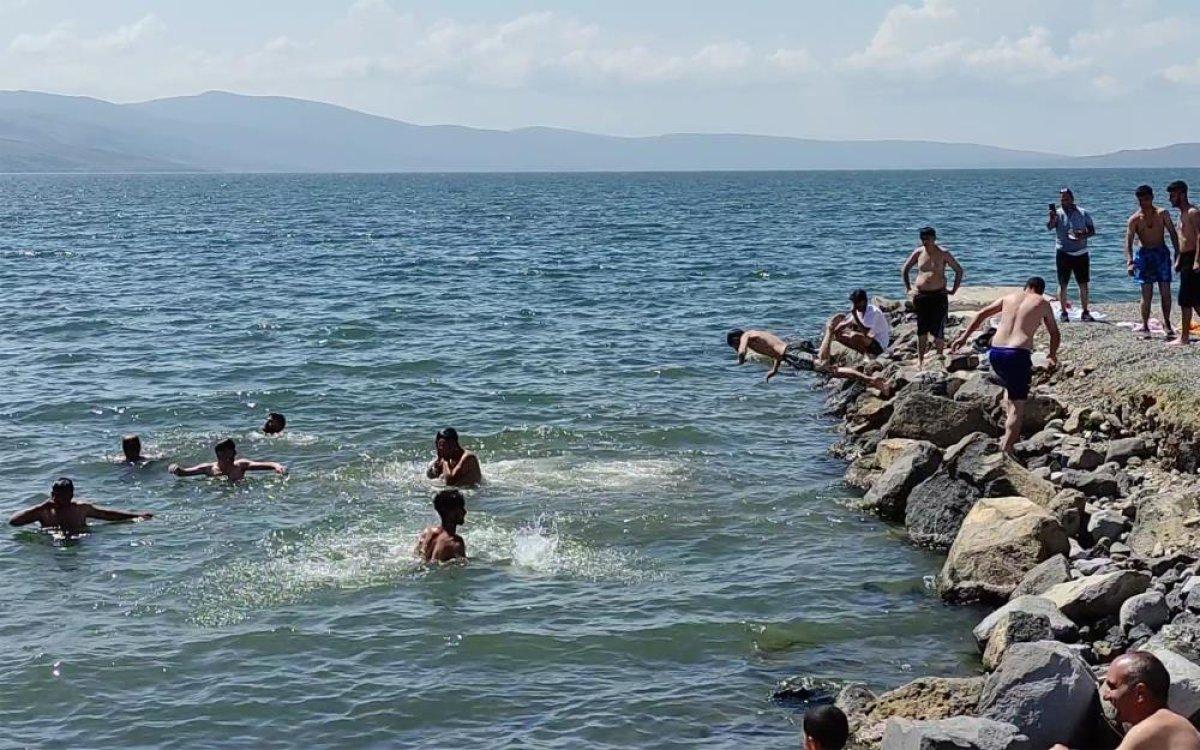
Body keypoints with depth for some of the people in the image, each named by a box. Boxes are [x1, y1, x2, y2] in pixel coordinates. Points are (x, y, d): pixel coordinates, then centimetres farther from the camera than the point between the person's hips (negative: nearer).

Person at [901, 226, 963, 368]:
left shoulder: (943, 254, -2)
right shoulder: (918, 253, 5)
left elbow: (959, 270, 5)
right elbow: (904, 270, 17)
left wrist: (954, 290, 0)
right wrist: (908, 288, 10)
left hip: (939, 295, -2)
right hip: (921, 296, 2)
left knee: (938, 330, -4)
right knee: (922, 330, 3)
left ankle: (940, 355, 10)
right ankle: (920, 360, 8)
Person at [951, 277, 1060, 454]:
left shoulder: (1009, 298, 19)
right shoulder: (1043, 303, 12)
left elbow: (981, 314, 13)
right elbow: (1054, 333, 22)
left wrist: (964, 337, 13)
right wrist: (1053, 356, 38)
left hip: (995, 352, 4)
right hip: (1018, 354, -4)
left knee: (1009, 385, 33)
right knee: (1018, 406, 1)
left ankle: (1009, 430, 28)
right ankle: (1006, 451, -8)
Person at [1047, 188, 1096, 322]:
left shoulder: (1083, 214, 2)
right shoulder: (1058, 214, -3)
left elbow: (1092, 230, 5)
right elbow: (1049, 226, -21)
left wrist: (1083, 235, -16)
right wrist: (1052, 219, -43)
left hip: (1081, 253, 1)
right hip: (1063, 253, -1)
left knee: (1083, 284, 4)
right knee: (1063, 284, 0)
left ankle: (1085, 312, 11)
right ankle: (1063, 312, 7)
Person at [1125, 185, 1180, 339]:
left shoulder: (1162, 213, 2)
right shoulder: (1135, 219, -3)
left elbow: (1172, 233, 5)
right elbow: (1128, 242, -9)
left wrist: (1177, 253, -5)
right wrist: (1129, 262, -21)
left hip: (1162, 253, 2)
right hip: (1144, 255, -2)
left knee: (1166, 292, 0)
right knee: (1147, 293, -4)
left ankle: (1167, 323, 13)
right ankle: (1145, 326, 3)